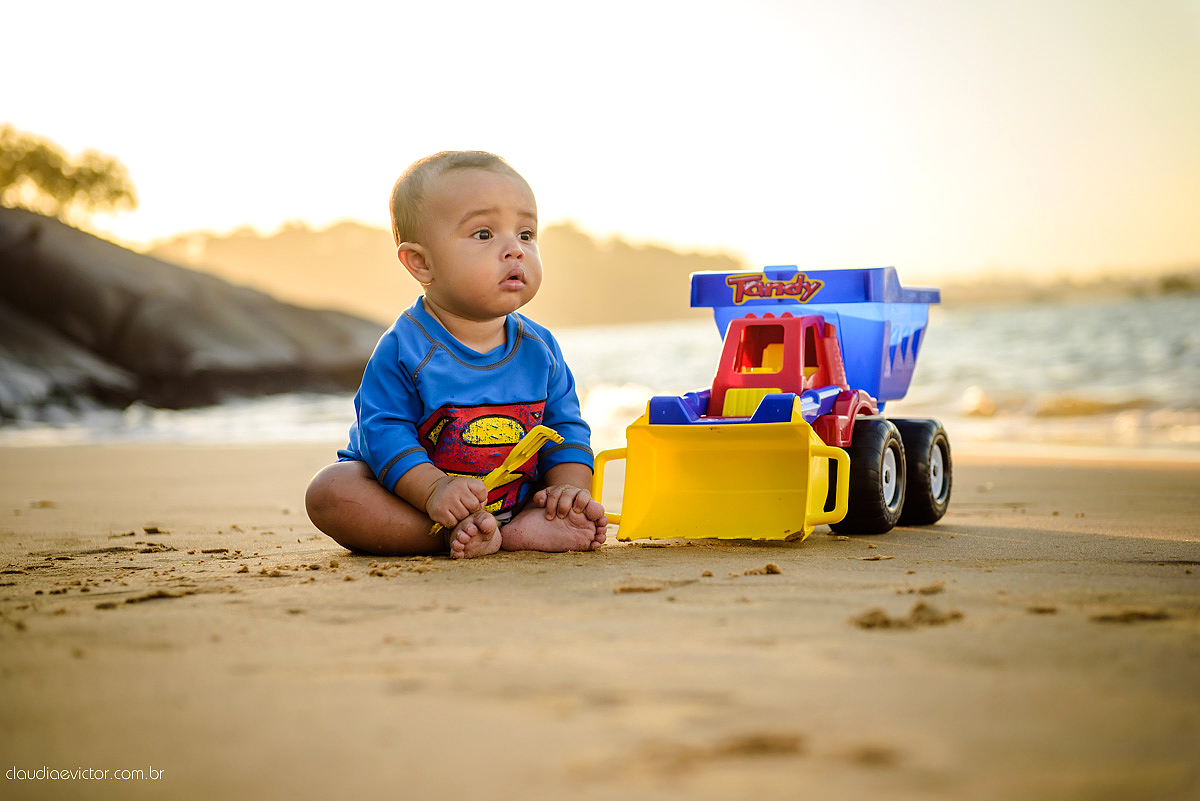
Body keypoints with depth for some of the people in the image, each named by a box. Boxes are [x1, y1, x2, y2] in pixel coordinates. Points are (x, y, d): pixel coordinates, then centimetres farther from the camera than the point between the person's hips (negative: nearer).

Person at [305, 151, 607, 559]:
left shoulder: (540, 349, -3)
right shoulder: (404, 349, -18)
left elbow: (566, 428, 4)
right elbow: (385, 432, -22)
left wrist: (568, 488, -15)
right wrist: (435, 492, -35)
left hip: (515, 498, 4)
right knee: (328, 493, -28)